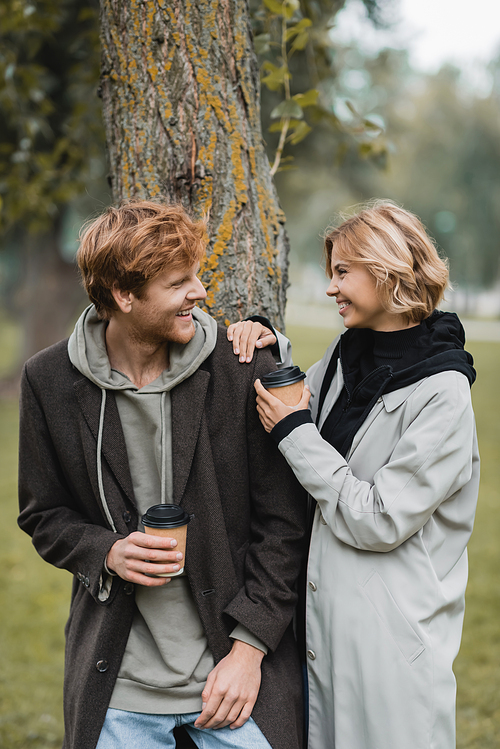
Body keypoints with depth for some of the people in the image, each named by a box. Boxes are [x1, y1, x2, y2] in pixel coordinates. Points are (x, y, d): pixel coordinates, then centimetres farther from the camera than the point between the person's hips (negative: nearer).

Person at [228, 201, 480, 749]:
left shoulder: (442, 395, -17)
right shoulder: (347, 353, 5)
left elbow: (379, 520, -19)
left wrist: (293, 432, -14)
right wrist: (267, 353, 2)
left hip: (392, 637, -7)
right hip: (322, 621, 7)